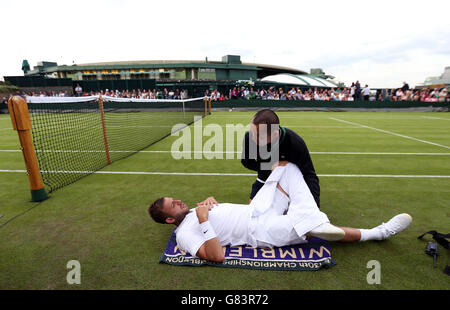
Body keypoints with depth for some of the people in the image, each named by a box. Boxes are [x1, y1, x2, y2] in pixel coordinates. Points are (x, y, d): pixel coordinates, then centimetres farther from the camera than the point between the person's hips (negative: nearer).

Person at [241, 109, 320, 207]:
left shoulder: (295, 143, -34)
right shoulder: (249, 137, -29)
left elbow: (310, 175, -28)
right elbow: (245, 161, -10)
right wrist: (270, 167, -23)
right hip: (264, 181, 2)